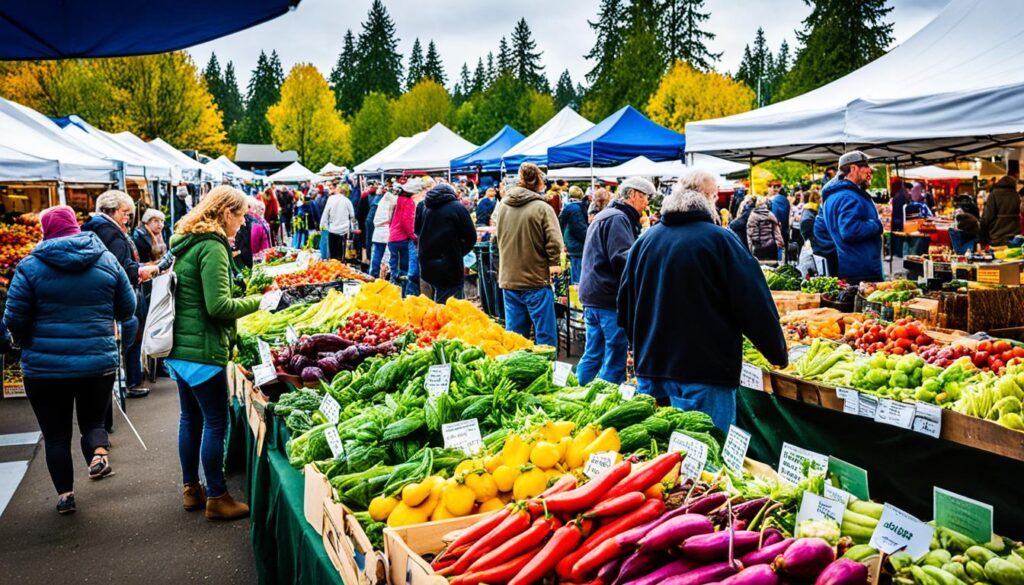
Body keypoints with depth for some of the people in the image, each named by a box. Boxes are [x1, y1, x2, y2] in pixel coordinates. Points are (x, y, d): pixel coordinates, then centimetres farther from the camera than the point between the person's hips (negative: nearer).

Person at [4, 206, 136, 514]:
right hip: (99, 362, 2)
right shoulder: (107, 260, -1)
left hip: (45, 366, -1)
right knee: (93, 421, 20)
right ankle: (98, 454, -10)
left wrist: (25, 341, 13)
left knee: (56, 434, 15)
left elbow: (14, 319, -8)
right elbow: (127, 309, 4)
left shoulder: (31, 266, -8)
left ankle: (66, 495, 23)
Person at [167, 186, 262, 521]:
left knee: (191, 417, 17)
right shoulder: (212, 247, -17)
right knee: (216, 422, 0)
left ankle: (191, 489, 29)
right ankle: (217, 498, 8)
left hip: (179, 346, 10)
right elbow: (218, 305, -22)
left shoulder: (186, 243, 13)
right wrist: (260, 302, -13)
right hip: (202, 350, -10)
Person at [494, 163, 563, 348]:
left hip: (508, 280, 6)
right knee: (545, 334, 2)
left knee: (514, 333, 13)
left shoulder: (502, 207, 5)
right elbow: (554, 241, -17)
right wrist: (554, 263, -2)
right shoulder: (542, 208, -13)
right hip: (537, 281, -6)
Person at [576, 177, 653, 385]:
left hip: (592, 298, 10)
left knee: (592, 355, 16)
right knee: (615, 359, -3)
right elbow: (622, 258, -23)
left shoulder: (604, 216, 21)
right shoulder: (617, 219, -13)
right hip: (610, 299, -10)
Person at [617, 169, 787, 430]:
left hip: (650, 369, 6)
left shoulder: (645, 240, 6)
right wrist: (779, 354, 4)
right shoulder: (720, 240, -10)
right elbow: (755, 304, -10)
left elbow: (625, 303, 15)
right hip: (705, 374, -5)